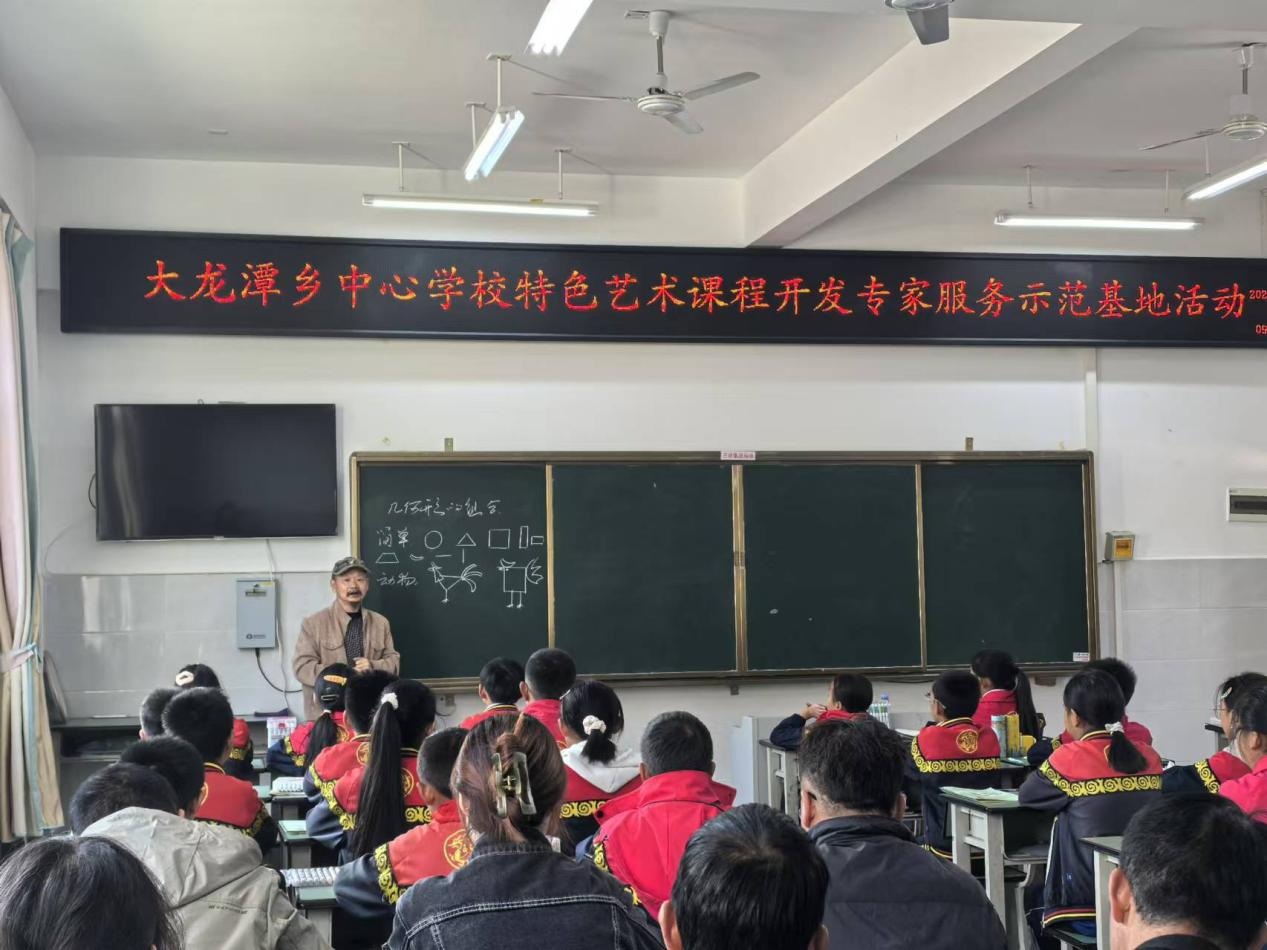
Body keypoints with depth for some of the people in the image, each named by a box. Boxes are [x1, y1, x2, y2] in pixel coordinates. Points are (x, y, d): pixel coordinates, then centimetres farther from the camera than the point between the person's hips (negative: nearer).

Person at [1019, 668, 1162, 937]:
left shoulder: (1070, 758, -13)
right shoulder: (1149, 757, 1)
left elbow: (1027, 796, 2)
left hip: (1090, 901, -5)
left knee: (1034, 903, 28)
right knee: (1041, 895, 31)